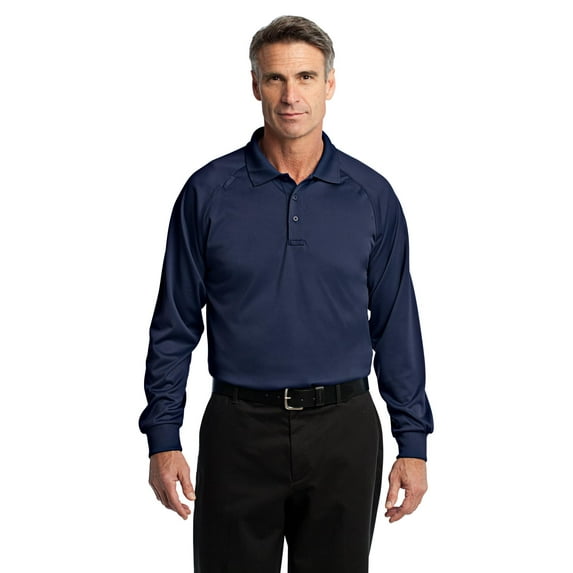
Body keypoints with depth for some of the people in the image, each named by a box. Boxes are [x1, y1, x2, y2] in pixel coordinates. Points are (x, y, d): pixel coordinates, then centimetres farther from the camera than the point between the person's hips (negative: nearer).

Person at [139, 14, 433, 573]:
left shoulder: (372, 196, 1)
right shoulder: (209, 191, -2)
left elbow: (396, 328, 4)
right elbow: (174, 326, 1)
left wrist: (413, 443, 1)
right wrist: (163, 438, -3)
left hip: (343, 431, 1)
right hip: (240, 430, -1)